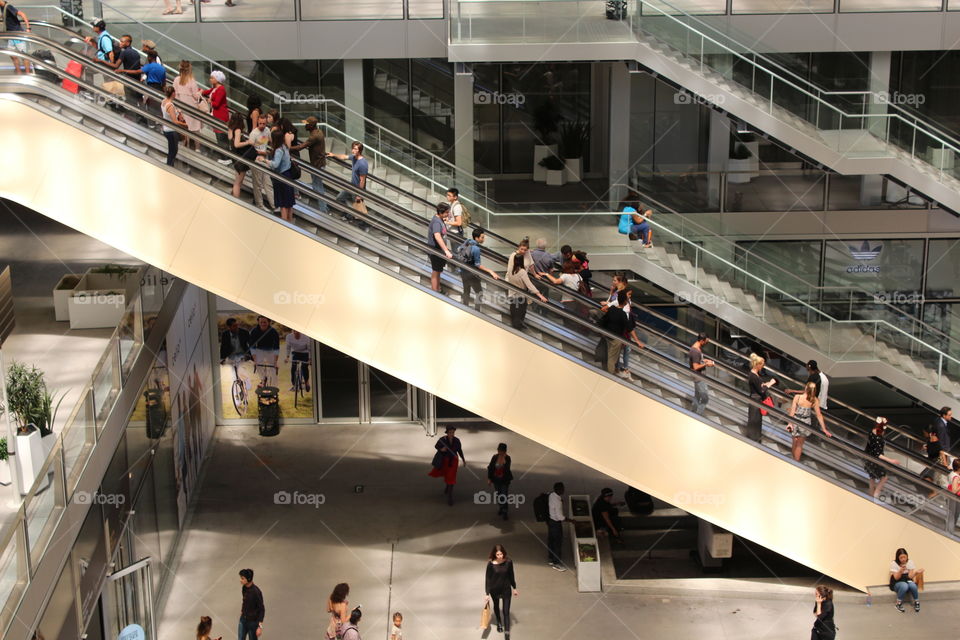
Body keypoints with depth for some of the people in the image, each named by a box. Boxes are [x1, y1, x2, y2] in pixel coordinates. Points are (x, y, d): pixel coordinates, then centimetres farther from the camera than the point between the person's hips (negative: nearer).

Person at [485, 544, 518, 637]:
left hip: (506, 589, 0)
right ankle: (499, 623, 52)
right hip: (494, 589, 0)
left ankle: (507, 632, 2)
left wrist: (514, 588, 7)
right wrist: (487, 593, -13)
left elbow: (511, 575, -2)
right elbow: (488, 579, -14)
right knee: (496, 606, 26)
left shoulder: (508, 562, -16)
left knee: (506, 611, -4)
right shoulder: (491, 564, -22)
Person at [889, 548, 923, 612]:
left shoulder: (910, 562, -4)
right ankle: (899, 604, -17)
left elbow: (910, 576, -12)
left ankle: (916, 602, -8)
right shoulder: (894, 564, -11)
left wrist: (916, 572, -33)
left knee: (913, 585, -34)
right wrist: (901, 570, -34)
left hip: (908, 581, 2)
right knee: (904, 586, -37)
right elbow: (896, 578, -16)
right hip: (897, 583, -2)